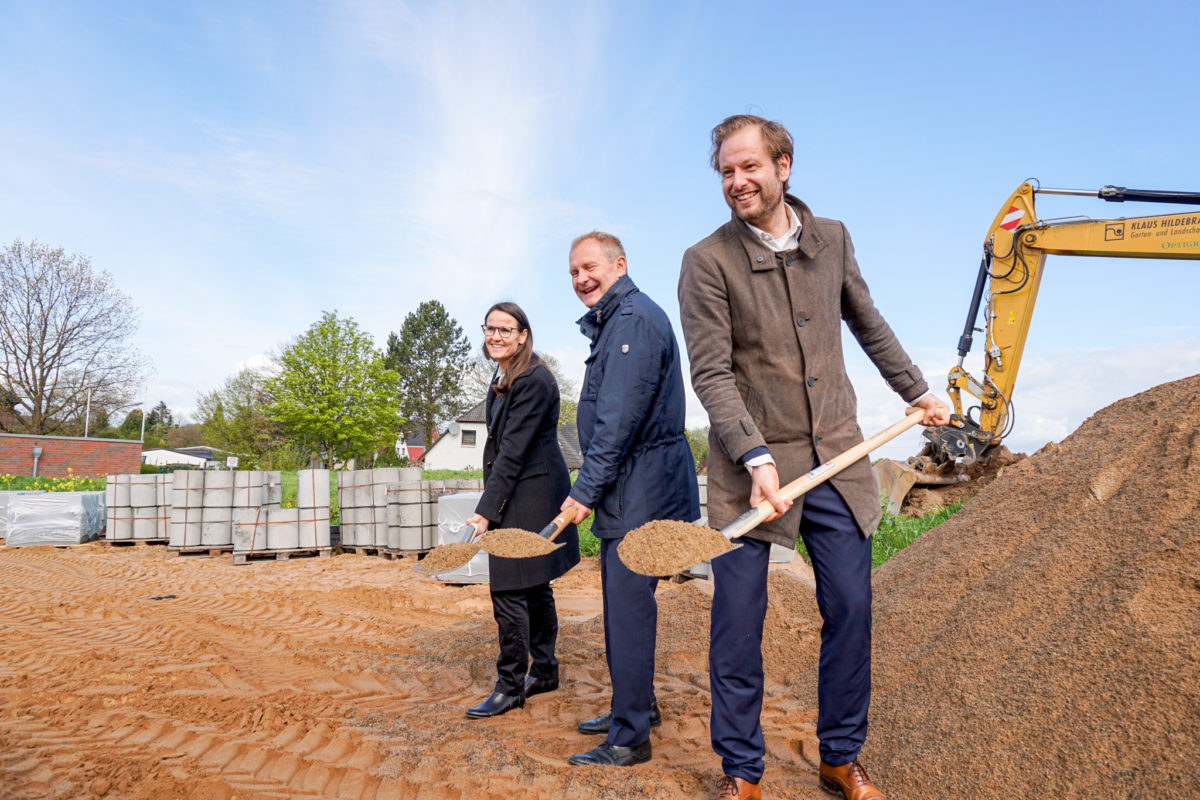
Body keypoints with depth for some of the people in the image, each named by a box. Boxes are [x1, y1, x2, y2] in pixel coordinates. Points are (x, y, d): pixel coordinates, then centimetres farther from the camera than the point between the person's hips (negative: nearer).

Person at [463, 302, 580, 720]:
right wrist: (490, 504, 13)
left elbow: (513, 451, -23)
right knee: (534, 586, 17)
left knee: (508, 590, -6)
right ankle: (544, 671, 30)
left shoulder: (533, 381, -18)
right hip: (517, 494, 10)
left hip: (531, 495, -10)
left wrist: (486, 511, -24)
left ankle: (510, 687, 6)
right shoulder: (502, 379, 12)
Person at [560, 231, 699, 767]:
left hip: (644, 487, -11)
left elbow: (620, 418, -22)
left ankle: (630, 738, 6)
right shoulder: (611, 323, 19)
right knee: (622, 599, 18)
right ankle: (638, 705, 33)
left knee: (628, 604, -5)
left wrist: (587, 489, -20)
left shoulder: (634, 319, -15)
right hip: (628, 488, 11)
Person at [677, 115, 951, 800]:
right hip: (750, 465, -3)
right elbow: (711, 374, -13)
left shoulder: (833, 239, 8)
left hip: (838, 458, 4)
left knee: (851, 609, 7)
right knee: (738, 622, 1)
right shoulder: (707, 261, -6)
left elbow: (869, 324, 23)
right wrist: (757, 458, -23)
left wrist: (917, 390, 28)